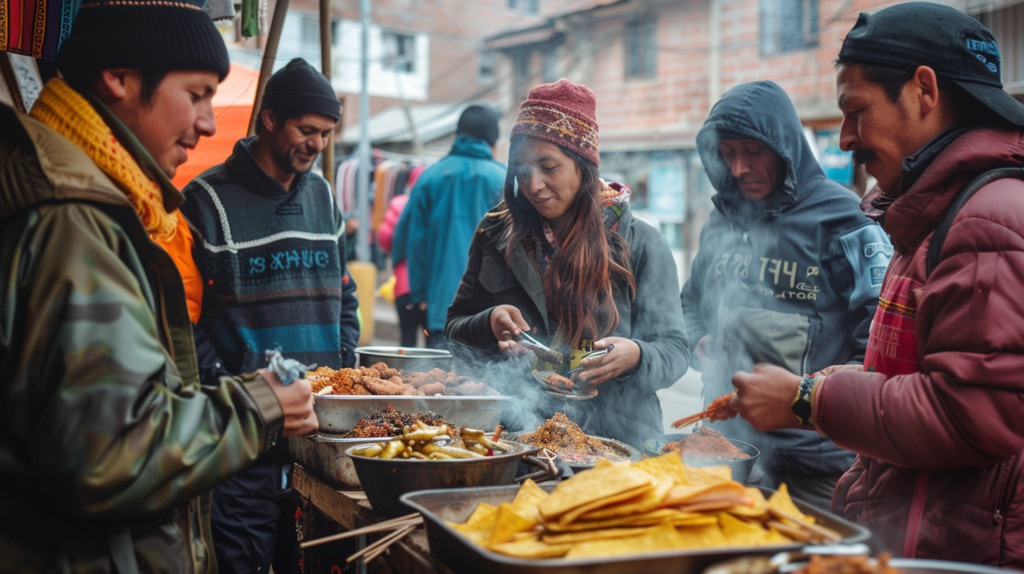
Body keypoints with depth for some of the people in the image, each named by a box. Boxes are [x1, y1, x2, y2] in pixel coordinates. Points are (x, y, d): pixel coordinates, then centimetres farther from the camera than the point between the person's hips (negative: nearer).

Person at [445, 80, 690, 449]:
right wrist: (489, 325, -6)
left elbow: (674, 350, 5)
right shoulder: (497, 235, 10)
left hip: (617, 439, -2)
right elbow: (455, 331, 16)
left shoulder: (641, 245, 4)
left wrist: (635, 357, -17)